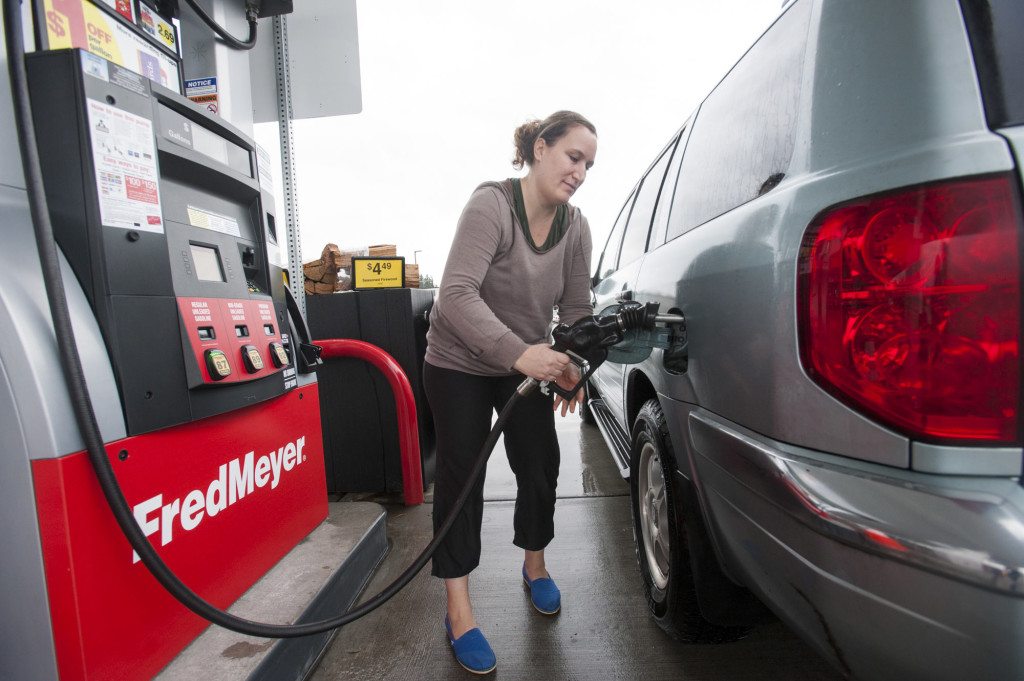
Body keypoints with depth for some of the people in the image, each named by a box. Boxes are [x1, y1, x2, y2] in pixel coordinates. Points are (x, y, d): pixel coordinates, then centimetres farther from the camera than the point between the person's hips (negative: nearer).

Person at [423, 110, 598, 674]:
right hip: (459, 367, -4)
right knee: (461, 476, -1)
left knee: (540, 466, 7)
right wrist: (520, 353, -46)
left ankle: (534, 565, 36)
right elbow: (457, 294, -35)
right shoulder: (490, 204, -23)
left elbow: (577, 308, -5)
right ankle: (458, 610, 14)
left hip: (527, 365, 5)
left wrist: (574, 365, -22)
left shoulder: (575, 226, -6)